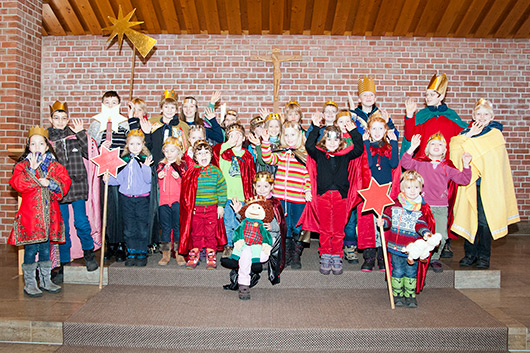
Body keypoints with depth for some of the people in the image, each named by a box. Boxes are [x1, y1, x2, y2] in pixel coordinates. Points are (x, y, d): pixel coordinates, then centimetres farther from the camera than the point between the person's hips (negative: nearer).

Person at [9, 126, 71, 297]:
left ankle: (46, 280, 25)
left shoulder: (55, 166, 8)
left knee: (46, 248, 12)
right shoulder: (23, 165, 2)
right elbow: (17, 184, -13)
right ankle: (29, 283, 13)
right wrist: (31, 170, -19)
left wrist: (50, 183, -17)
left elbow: (65, 183, -2)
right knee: (31, 249, 0)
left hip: (50, 214, 3)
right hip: (30, 214, -3)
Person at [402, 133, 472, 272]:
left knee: (441, 236, -7)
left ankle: (434, 258, 19)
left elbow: (463, 179, 10)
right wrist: (412, 148, -19)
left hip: (441, 208, 2)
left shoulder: (447, 167, 13)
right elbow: (405, 163, -8)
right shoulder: (420, 163, 8)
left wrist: (466, 165, -4)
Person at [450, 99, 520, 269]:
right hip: (469, 184, 2)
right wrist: (468, 135, -16)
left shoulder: (496, 134, 7)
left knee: (484, 221, -3)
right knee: (468, 218, 3)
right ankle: (470, 253, 17)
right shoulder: (466, 133, 11)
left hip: (488, 185, -2)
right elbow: (453, 145, -7)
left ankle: (484, 256, 9)